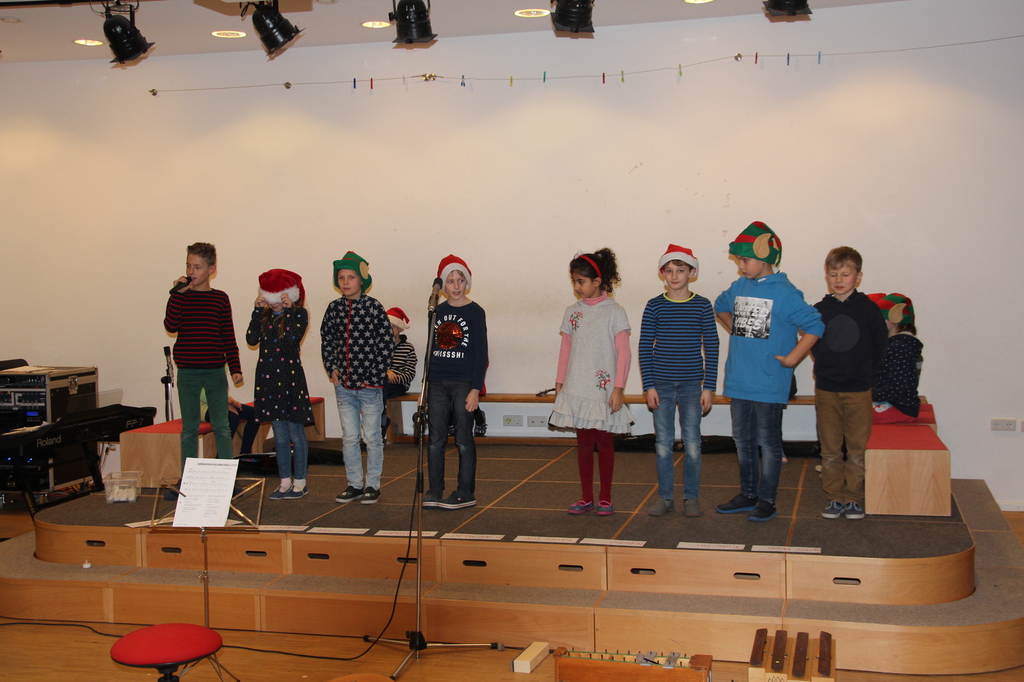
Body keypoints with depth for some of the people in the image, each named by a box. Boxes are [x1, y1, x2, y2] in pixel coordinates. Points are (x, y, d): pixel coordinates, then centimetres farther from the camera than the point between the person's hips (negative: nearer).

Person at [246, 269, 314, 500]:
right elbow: (251, 339, -3)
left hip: (290, 377, -5)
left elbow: (293, 338, -20)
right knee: (279, 433, 9)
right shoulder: (265, 315, 10)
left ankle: (300, 482, 7)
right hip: (268, 376, 5)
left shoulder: (299, 314, -3)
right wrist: (257, 310, -4)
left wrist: (289, 310, -16)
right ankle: (285, 481, 16)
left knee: (295, 431, -1)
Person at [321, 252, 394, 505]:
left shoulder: (373, 307, -8)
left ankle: (373, 485, 15)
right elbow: (327, 341, 15)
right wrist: (332, 368, 2)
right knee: (349, 437, 10)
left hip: (369, 384, -4)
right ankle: (355, 484, 21)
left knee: (372, 437, 5)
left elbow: (387, 343, -8)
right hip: (344, 384, 4)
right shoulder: (334, 308, 5)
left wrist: (375, 376, -11)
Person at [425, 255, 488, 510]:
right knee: (435, 439, 6)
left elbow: (481, 354, -5)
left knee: (463, 440, 1)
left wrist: (475, 389, -12)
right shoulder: (437, 312, 10)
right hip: (437, 384, 5)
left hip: (463, 384, -4)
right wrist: (424, 386, 12)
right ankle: (434, 491, 13)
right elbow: (431, 349, 15)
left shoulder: (475, 312, -3)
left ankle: (466, 493, 8)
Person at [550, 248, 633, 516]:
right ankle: (586, 497, 16)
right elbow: (565, 351, 12)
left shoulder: (614, 312, -4)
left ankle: (605, 498, 14)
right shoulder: (571, 312, 7)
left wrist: (618, 388, -11)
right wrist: (559, 383, 10)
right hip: (576, 390, 3)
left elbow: (623, 353, -6)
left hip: (604, 392, -3)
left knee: (604, 442, 4)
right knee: (583, 442, 8)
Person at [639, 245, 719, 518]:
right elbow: (645, 348, 2)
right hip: (662, 384, 1)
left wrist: (709, 387, -2)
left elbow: (711, 348, 2)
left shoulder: (702, 306, 0)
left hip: (692, 385, -1)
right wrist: (649, 386, -3)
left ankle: (692, 497, 15)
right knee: (663, 443, 5)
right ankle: (665, 497, 17)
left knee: (692, 444, 2)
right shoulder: (654, 306, 0)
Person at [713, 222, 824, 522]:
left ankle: (767, 500, 13)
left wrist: (791, 359, -14)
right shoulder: (739, 287, 6)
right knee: (743, 440, 16)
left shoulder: (784, 293, -13)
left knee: (768, 442, 3)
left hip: (769, 384, -7)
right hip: (739, 382, 7)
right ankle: (747, 494, 29)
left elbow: (814, 326, -14)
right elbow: (721, 307, 27)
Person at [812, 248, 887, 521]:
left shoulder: (868, 308, -2)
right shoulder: (819, 310, 2)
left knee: (857, 447, 3)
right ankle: (834, 497, 14)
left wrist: (866, 373, 1)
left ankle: (854, 497, 13)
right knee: (830, 449, 6)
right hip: (826, 388, 1)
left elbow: (879, 346, 5)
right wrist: (827, 368, 8)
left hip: (859, 389, -1)